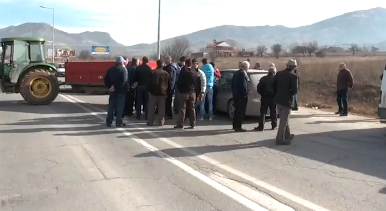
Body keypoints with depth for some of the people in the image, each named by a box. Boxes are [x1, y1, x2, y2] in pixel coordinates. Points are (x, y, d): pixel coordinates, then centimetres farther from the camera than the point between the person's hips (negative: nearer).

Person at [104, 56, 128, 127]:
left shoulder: (110, 70, 9)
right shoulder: (124, 69, -8)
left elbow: (105, 79, 3)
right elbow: (123, 81, -20)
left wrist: (109, 87, -3)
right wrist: (116, 87, -17)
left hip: (112, 91, 5)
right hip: (121, 91, -5)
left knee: (111, 106, 11)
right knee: (120, 107, 2)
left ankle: (109, 122, 14)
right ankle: (118, 122, 4)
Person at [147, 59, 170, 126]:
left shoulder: (153, 72, -6)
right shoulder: (166, 73, 1)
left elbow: (149, 82, -5)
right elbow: (169, 84, 5)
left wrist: (149, 90, 6)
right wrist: (167, 92, 12)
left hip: (153, 92, -2)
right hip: (163, 93, 2)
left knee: (151, 108, 5)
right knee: (161, 108, 7)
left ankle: (150, 122, 6)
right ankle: (161, 122, 7)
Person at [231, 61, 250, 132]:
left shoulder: (236, 73, 11)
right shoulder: (243, 73, -16)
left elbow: (232, 84, 15)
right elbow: (244, 85, -21)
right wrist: (245, 94, -12)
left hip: (235, 94, 9)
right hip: (241, 95, -9)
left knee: (237, 110, 17)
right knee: (241, 111, -3)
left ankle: (235, 125, 24)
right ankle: (238, 127, -2)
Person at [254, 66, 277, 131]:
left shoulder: (263, 78, 2)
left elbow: (259, 88, -3)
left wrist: (262, 94, 8)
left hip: (265, 97, 0)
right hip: (273, 97, 0)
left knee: (263, 112, 0)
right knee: (273, 112, 13)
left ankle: (261, 126, -6)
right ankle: (274, 125, 18)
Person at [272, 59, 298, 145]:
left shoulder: (279, 73, 3)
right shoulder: (293, 76, -13)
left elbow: (273, 85, 5)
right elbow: (295, 90, -18)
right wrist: (290, 93, 3)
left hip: (278, 99, 6)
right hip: (287, 100, -6)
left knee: (284, 119, 20)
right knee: (284, 120, 3)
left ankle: (287, 135, 34)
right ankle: (280, 139, 6)